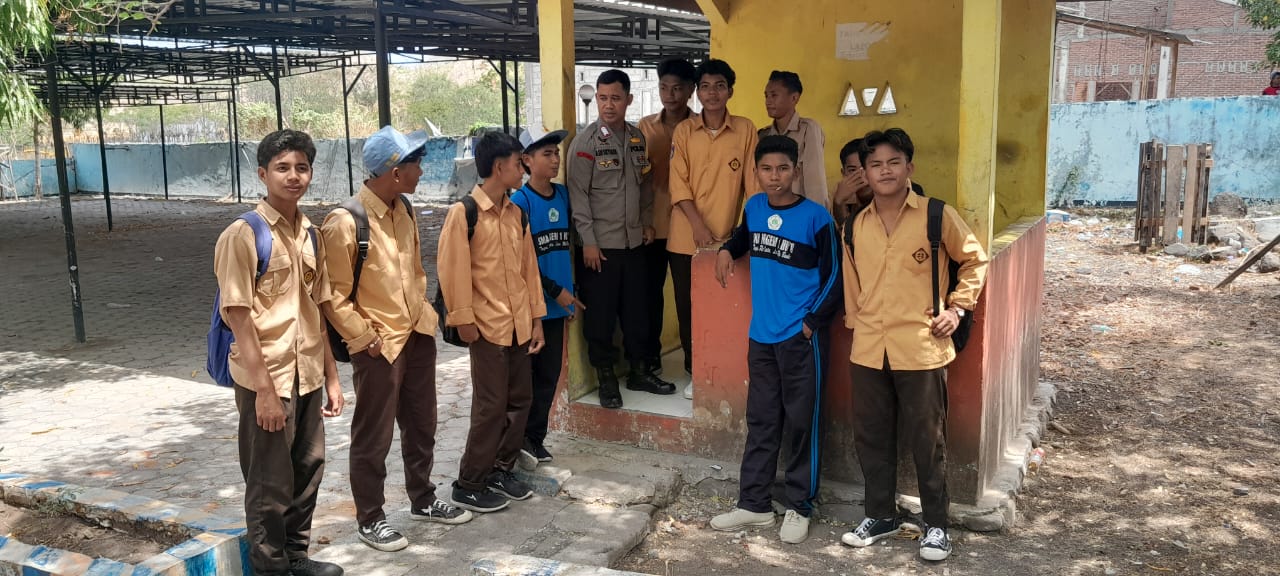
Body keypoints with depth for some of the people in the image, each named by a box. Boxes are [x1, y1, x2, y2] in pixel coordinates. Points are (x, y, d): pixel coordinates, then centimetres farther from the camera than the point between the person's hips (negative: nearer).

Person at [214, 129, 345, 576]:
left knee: (307, 473, 16)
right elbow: (238, 318, -15)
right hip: (268, 379, -6)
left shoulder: (309, 234, 8)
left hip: (308, 376, 7)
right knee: (270, 483, 6)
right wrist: (264, 388, -17)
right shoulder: (242, 235, -12)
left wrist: (331, 376, 12)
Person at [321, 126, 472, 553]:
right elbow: (334, 295, -17)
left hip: (417, 336, 8)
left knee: (421, 426, 19)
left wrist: (423, 312, 10)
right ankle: (369, 520, 22)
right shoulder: (345, 222, -20)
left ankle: (423, 500, 37)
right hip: (379, 346, -7)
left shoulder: (403, 210, 4)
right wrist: (366, 338, -15)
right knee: (373, 437, 6)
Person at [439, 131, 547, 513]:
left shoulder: (516, 213, 10)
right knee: (491, 405, -3)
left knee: (520, 400, 11)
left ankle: (501, 470, 26)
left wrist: (536, 319, 10)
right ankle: (469, 485, 9)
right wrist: (463, 319, -13)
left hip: (520, 324, 7)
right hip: (488, 324, -7)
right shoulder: (464, 213, -11)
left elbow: (529, 266, 12)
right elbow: (453, 269, -12)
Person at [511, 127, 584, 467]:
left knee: (550, 375, 11)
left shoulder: (563, 195, 7)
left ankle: (535, 439, 23)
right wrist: (555, 291, -12)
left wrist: (569, 291, 13)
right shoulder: (520, 202, -11)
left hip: (558, 303, 6)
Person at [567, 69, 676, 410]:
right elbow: (578, 195, -11)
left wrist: (647, 223, 10)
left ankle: (638, 371, 26)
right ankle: (606, 378, 16)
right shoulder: (586, 142, -9)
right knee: (600, 314, 3)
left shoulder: (637, 138, 8)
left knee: (637, 309, 13)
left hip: (633, 241, 5)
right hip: (600, 244, -5)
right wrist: (588, 241, -14)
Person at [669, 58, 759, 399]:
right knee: (688, 306, 7)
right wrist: (699, 227, -14)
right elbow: (678, 184, -4)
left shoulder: (745, 130, 1)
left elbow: (752, 182, 1)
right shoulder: (684, 131, 2)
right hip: (686, 238, 1)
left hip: (727, 238, -1)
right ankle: (694, 372, 21)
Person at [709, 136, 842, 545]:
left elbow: (834, 277, -6)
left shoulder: (816, 217, -11)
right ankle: (754, 503, 22)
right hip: (761, 335, 5)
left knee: (801, 422, 4)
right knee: (761, 421, 12)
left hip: (801, 338, -5)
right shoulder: (754, 207, 5)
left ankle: (799, 508, 17)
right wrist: (727, 250, 8)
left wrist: (812, 322, -10)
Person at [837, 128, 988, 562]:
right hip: (868, 349, 4)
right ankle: (880, 515, 29)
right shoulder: (856, 225, 6)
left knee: (927, 440, 5)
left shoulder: (937, 216, -6)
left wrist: (957, 307, -3)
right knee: (871, 436, 12)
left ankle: (935, 525, 21)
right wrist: (854, 316, 12)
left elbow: (974, 260, 6)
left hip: (921, 348, -4)